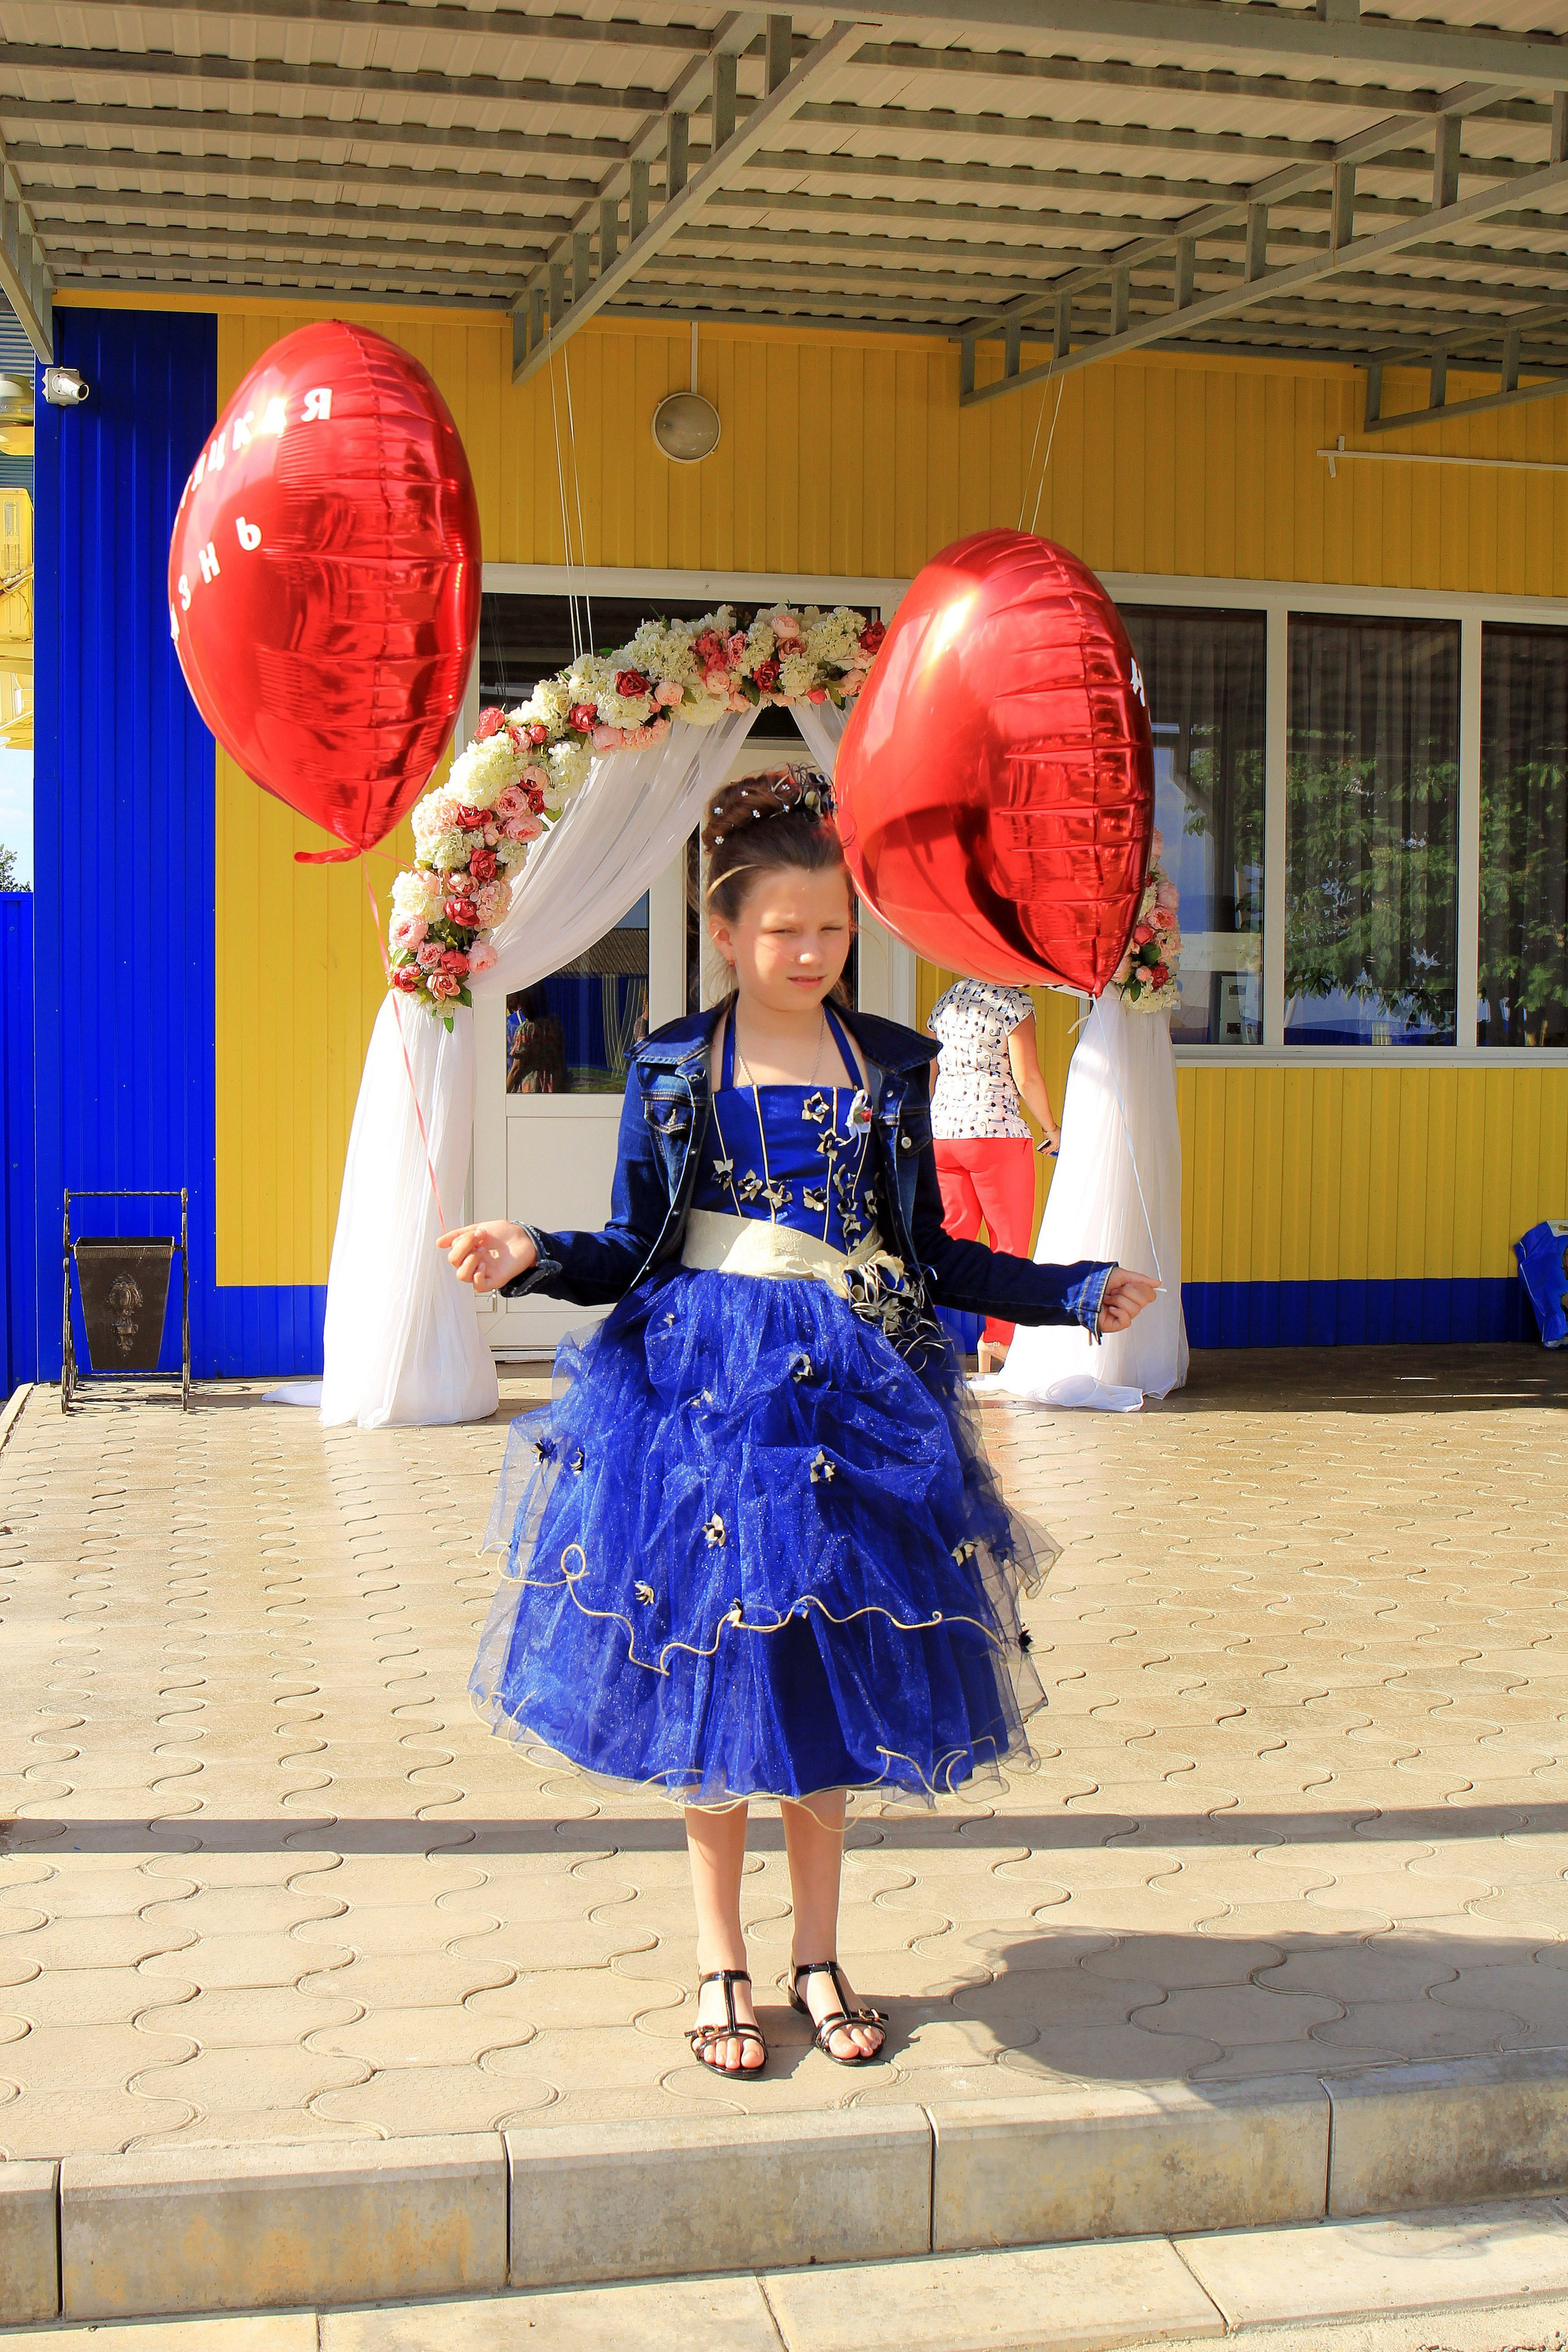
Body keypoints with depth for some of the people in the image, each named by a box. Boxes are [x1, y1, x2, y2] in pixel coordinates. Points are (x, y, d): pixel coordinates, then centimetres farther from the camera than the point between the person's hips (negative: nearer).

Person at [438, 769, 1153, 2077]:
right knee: (707, 1671, 2)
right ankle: (721, 1959, 17)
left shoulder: (890, 1066, 7)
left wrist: (1076, 1293, 6)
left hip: (846, 1391, 2)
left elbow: (929, 1254, 12)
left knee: (825, 1673, 6)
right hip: (701, 1381, -1)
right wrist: (533, 1258, -14)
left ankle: (818, 1951, 21)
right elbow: (634, 1249, 3)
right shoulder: (670, 1069, 2)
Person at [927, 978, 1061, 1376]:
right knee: (1009, 1242, 5)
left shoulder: (946, 1001, 14)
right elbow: (1027, 1077, -12)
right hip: (998, 1133, -6)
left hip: (941, 1132, 6)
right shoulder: (1013, 1000, -7)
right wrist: (1051, 1128, 1)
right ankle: (998, 1343, 6)